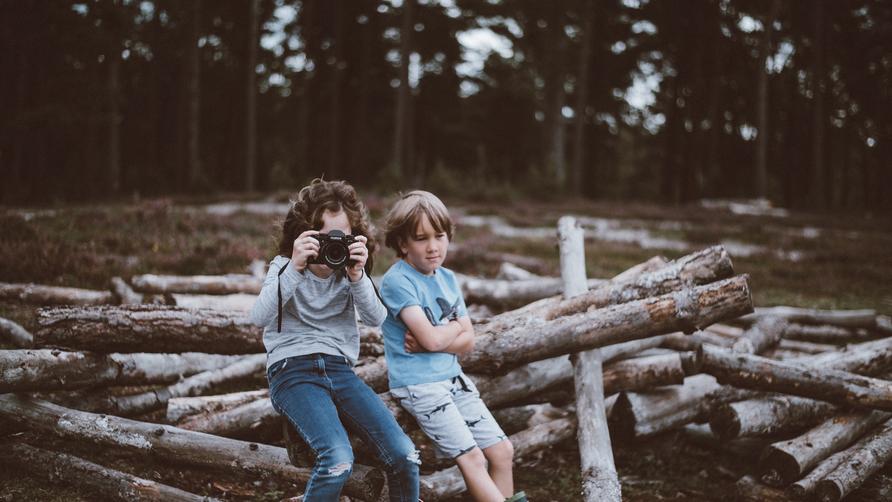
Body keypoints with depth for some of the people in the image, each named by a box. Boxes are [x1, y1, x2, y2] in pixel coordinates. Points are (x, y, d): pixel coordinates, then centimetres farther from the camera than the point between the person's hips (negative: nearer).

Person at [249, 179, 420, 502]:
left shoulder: (349, 270, 11)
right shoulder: (285, 267, 3)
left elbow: (376, 319, -4)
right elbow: (258, 318, -15)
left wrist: (357, 277, -19)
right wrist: (295, 268, -24)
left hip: (339, 369, 4)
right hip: (292, 370, -4)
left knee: (404, 456, -16)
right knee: (338, 460, -31)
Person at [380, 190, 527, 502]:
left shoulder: (447, 278, 9)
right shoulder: (397, 280, -14)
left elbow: (468, 340, 6)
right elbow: (431, 338, -22)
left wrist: (431, 341, -12)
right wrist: (456, 326, -1)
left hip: (452, 377, 7)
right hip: (418, 383, -7)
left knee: (502, 450, 5)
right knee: (470, 457, -13)